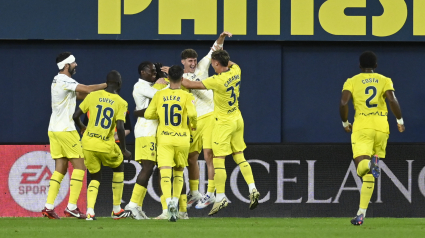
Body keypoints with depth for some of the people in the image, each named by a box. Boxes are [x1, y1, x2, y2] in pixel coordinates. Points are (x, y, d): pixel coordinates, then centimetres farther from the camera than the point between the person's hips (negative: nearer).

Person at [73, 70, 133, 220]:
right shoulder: (121, 103, -5)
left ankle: (90, 211, -6)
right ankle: (117, 210, 26)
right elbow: (120, 128, -13)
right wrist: (124, 150, -2)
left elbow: (76, 116, 7)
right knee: (118, 168, 26)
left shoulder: (93, 96, 4)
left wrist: (82, 128, 30)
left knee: (95, 178, 18)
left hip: (88, 143, 2)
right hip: (106, 145, -2)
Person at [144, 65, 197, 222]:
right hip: (182, 139, 0)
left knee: (165, 173, -10)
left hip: (164, 139, 0)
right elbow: (192, 114, -16)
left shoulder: (159, 95, 2)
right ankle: (175, 200, 7)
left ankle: (169, 201, -33)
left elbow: (148, 114, 5)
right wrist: (194, 125, 5)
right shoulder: (186, 96, -3)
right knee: (179, 173, 19)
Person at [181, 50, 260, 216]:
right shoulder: (235, 71, -2)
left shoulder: (218, 81, -23)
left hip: (224, 123, -8)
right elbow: (232, 64, 27)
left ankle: (220, 198, -5)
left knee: (218, 160, -4)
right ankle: (252, 189, 4)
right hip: (238, 120, 8)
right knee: (239, 157, 13)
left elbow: (190, 84, -18)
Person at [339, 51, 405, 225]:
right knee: (368, 175, 8)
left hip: (362, 127, -2)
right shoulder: (384, 81, 8)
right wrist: (400, 121, 5)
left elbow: (343, 103, -7)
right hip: (381, 126, 2)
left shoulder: (352, 82, 7)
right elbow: (392, 100, -8)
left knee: (362, 168, -10)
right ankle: (362, 213, -1)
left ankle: (369, 164, -48)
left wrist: (345, 123, 9)